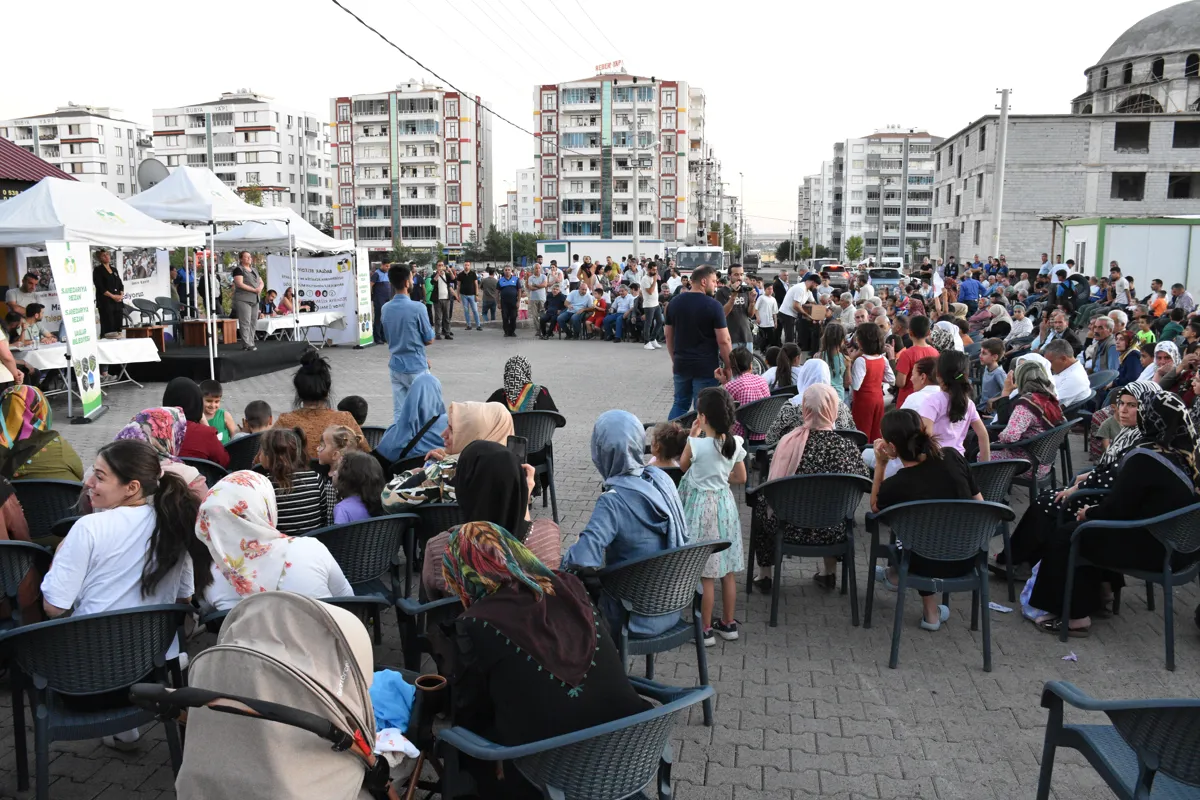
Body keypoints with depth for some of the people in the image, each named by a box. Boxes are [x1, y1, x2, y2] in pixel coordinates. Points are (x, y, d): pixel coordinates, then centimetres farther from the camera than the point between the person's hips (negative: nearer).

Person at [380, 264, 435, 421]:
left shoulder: (386, 308, 3)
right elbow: (429, 340, -8)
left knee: (398, 413, 7)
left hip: (395, 366, 5)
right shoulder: (417, 308, -16)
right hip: (415, 367, -5)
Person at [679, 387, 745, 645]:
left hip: (701, 507, -6)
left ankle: (705, 629, 11)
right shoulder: (735, 443, -4)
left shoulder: (697, 445, -21)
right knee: (728, 570, 15)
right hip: (725, 504, 6)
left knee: (705, 574, 2)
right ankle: (728, 623, 27)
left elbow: (682, 467, -2)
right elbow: (741, 478, 7)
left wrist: (692, 435, -1)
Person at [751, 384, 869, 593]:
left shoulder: (791, 442, -16)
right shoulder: (847, 447, -12)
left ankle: (764, 575, 33)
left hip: (791, 530, -2)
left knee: (760, 501, 29)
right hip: (833, 533, 2)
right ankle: (829, 573, 44)